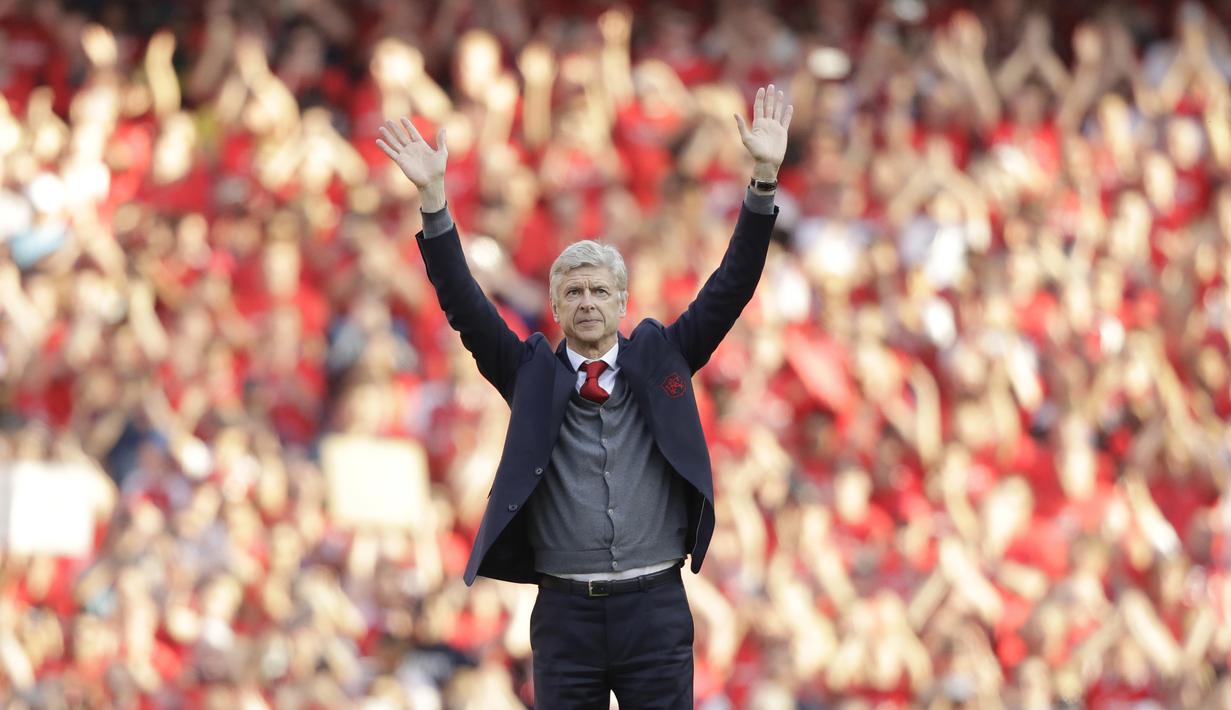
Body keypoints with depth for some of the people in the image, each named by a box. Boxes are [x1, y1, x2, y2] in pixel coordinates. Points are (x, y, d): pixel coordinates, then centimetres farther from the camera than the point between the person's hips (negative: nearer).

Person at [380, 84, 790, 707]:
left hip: (656, 607, 0)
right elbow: (465, 305, -1)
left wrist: (764, 178, -7)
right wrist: (433, 198, -12)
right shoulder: (533, 374, 8)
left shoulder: (659, 360, 9)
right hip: (566, 608, 0)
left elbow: (730, 289, 3)